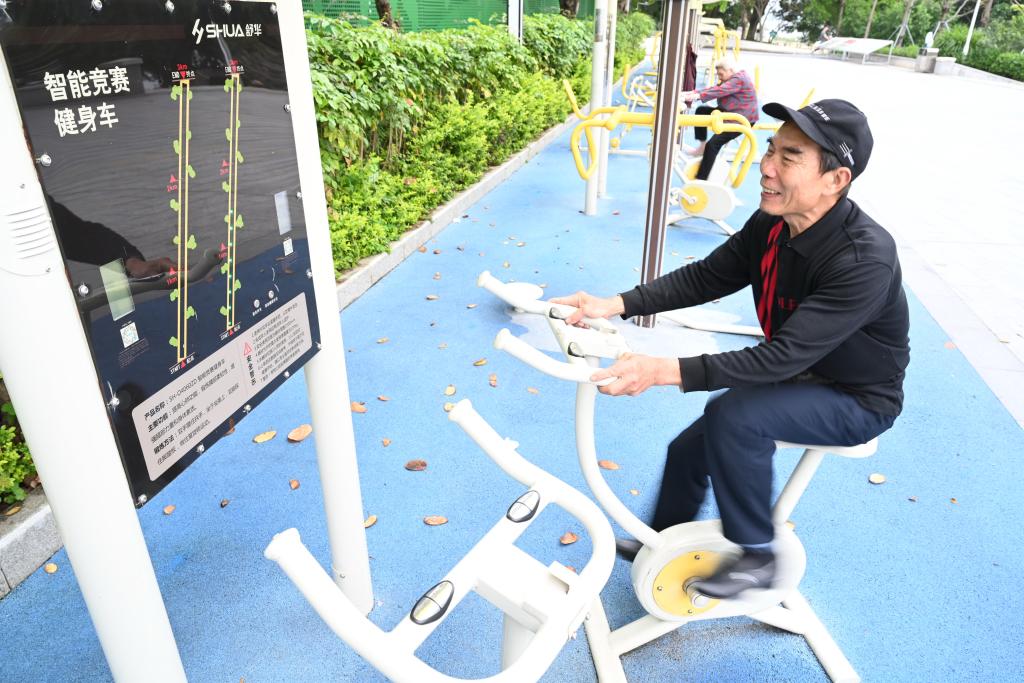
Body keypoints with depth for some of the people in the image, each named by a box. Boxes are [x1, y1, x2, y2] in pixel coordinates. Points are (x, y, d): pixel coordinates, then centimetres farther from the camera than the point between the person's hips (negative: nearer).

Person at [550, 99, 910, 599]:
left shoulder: (864, 259, -34)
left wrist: (663, 371, -46)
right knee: (689, 449, 8)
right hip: (798, 378, 7)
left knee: (734, 414, -32)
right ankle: (664, 540, 36)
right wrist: (613, 305, -20)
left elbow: (784, 356, -39)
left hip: (857, 401, -7)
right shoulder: (771, 224, -11)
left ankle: (755, 557, -9)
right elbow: (706, 276, -7)